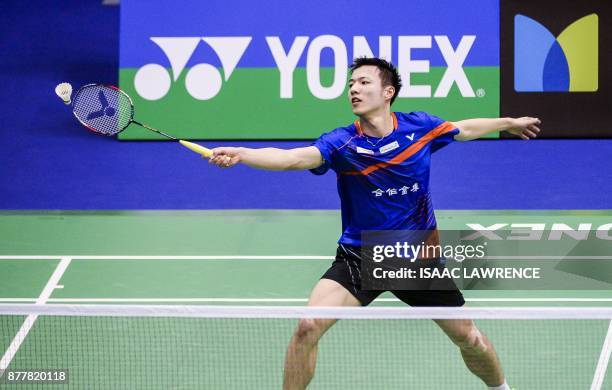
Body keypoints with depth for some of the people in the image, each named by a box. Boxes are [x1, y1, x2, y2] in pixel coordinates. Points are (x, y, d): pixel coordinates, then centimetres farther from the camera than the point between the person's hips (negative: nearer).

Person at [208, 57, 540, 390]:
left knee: (469, 339, 10)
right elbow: (293, 157, -36)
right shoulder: (342, 143, -17)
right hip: (360, 256, -2)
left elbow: (464, 129, 13)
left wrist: (509, 123, 27)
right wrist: (241, 154, -53)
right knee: (308, 326, -21)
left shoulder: (419, 126, -9)